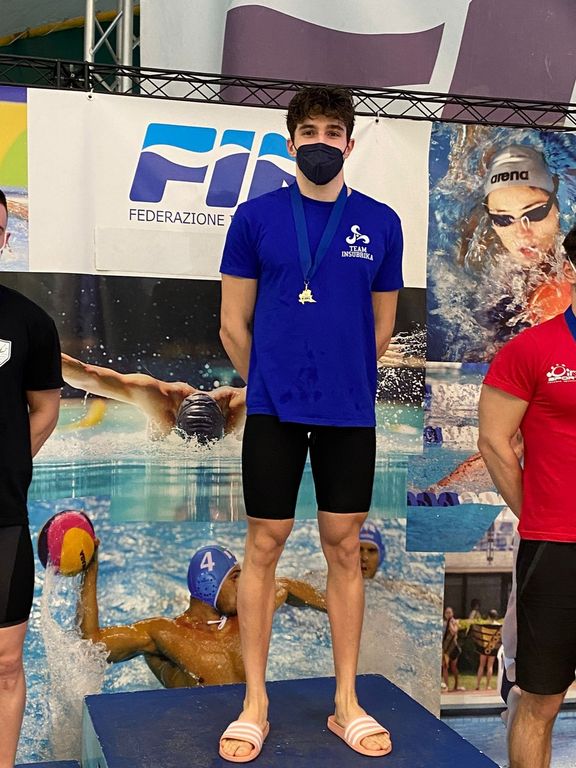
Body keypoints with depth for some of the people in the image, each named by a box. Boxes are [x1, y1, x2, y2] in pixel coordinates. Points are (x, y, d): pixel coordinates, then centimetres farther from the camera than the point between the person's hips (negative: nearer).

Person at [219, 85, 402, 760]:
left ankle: (346, 703, 21)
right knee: (264, 545, 5)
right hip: (274, 408, -1)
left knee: (343, 547, 8)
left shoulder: (380, 223, 4)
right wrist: (272, 383, 9)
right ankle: (255, 704, 18)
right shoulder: (256, 216, 1)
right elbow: (234, 325, 5)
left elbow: (381, 325, 13)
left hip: (350, 411, 1)